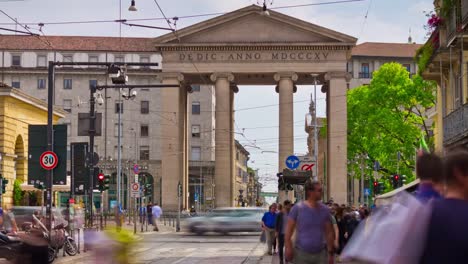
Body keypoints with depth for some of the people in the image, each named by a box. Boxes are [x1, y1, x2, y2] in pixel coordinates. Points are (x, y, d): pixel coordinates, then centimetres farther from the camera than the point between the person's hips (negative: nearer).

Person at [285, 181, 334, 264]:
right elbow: (289, 231, -4)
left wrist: (330, 252, 6)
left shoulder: (325, 210, 4)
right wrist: (289, 248, -12)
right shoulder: (297, 208, -5)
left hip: (321, 254, 3)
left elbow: (329, 233, 9)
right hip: (302, 253, -3)